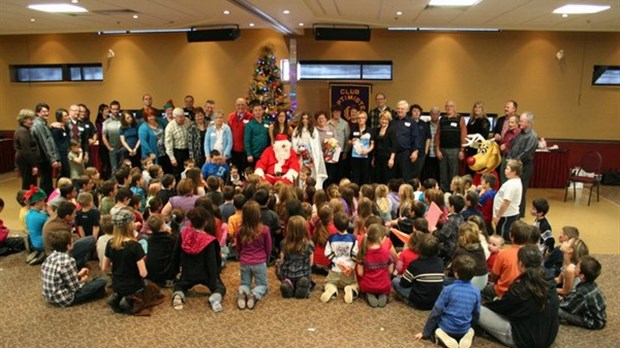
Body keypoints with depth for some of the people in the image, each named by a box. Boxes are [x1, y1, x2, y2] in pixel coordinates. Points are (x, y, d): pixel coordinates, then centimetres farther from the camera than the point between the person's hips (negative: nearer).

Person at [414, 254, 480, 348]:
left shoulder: (448, 289, -19)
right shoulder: (476, 292, -8)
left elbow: (436, 312, -13)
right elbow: (476, 315, 5)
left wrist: (425, 333, -3)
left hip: (446, 328, -4)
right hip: (464, 330, 4)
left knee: (434, 319, 26)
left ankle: (443, 336, -3)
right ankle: (465, 336, 4)